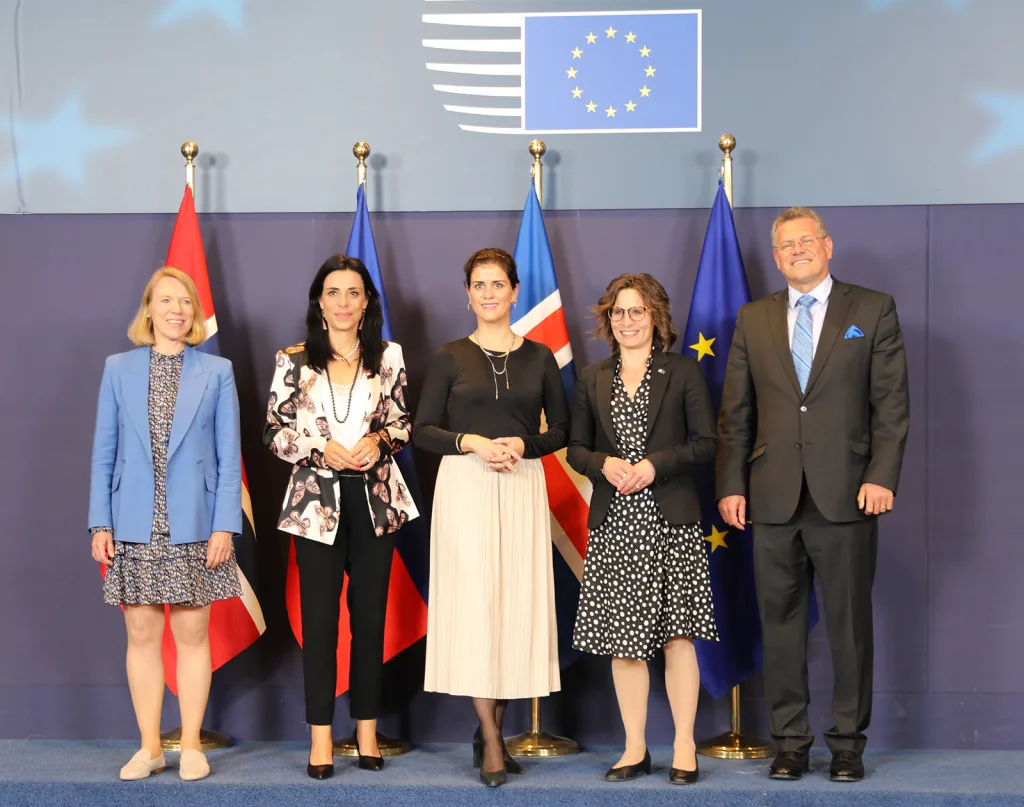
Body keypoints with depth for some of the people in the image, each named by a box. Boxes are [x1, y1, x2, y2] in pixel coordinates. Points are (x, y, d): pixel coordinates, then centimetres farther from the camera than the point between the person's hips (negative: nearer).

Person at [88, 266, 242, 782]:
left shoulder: (217, 372, 3)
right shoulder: (119, 370, 5)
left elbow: (229, 455, 1)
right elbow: (104, 452, 5)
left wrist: (224, 525, -7)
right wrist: (100, 524, -1)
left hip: (194, 527, -1)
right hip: (134, 527, 1)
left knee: (192, 634, 5)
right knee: (142, 636, 6)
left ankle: (191, 746, 14)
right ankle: (149, 748, 15)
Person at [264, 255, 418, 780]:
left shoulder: (388, 358, 6)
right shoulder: (294, 361, 1)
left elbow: (403, 422, 11)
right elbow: (274, 431, 1)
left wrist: (380, 440, -10)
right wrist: (321, 449, -14)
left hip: (376, 498, 2)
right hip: (317, 500, -1)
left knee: (370, 615, 6)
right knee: (319, 617, 1)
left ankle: (366, 730, 16)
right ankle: (321, 737, 8)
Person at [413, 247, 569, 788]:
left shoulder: (539, 357, 10)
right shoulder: (451, 357, 5)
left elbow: (561, 428, 10)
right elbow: (422, 430, 3)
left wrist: (523, 445, -9)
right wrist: (471, 442, -13)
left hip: (523, 487, 2)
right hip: (464, 485, -2)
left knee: (518, 605, 1)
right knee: (473, 602, -8)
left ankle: (491, 729, 13)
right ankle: (491, 743, -4)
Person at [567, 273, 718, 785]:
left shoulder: (683, 372, 3)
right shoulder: (593, 381, 12)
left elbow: (706, 443, -1)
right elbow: (575, 448, 13)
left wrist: (654, 465, -13)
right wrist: (605, 465, -8)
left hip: (672, 521, -3)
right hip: (613, 523, 3)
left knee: (677, 635, -3)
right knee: (623, 639, 4)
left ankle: (684, 749, 5)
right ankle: (635, 749, 13)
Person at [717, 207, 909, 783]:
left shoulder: (874, 310, 5)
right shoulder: (753, 320, 13)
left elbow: (892, 404, 0)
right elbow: (736, 414, 11)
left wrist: (882, 476, -10)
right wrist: (731, 485, 3)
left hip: (846, 496, -2)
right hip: (775, 498, 3)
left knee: (850, 622, 3)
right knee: (781, 622, 5)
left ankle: (848, 742, 13)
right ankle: (790, 742, 15)